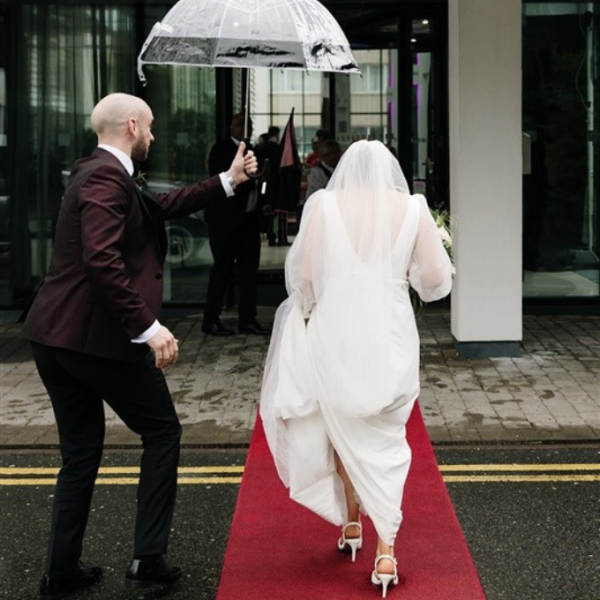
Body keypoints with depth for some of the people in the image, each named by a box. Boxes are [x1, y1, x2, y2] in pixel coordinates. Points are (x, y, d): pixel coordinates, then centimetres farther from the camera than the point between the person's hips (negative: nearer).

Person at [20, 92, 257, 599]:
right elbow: (103, 261, -27)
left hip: (56, 334, 9)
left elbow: (161, 208, 25)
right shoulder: (106, 178, -15)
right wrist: (149, 327, -27)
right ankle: (149, 558, 9)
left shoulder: (96, 173, 16)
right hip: (99, 335, -9)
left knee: (80, 452, 16)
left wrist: (228, 181, 27)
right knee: (163, 432, 9)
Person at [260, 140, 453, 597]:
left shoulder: (323, 204, -2)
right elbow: (436, 280, -1)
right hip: (391, 339, 0)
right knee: (385, 440, 10)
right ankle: (385, 548, 3)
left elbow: (304, 275, -3)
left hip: (335, 337, 0)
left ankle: (351, 523, 32)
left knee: (342, 430, 20)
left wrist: (307, 306, 18)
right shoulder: (413, 207, 0)